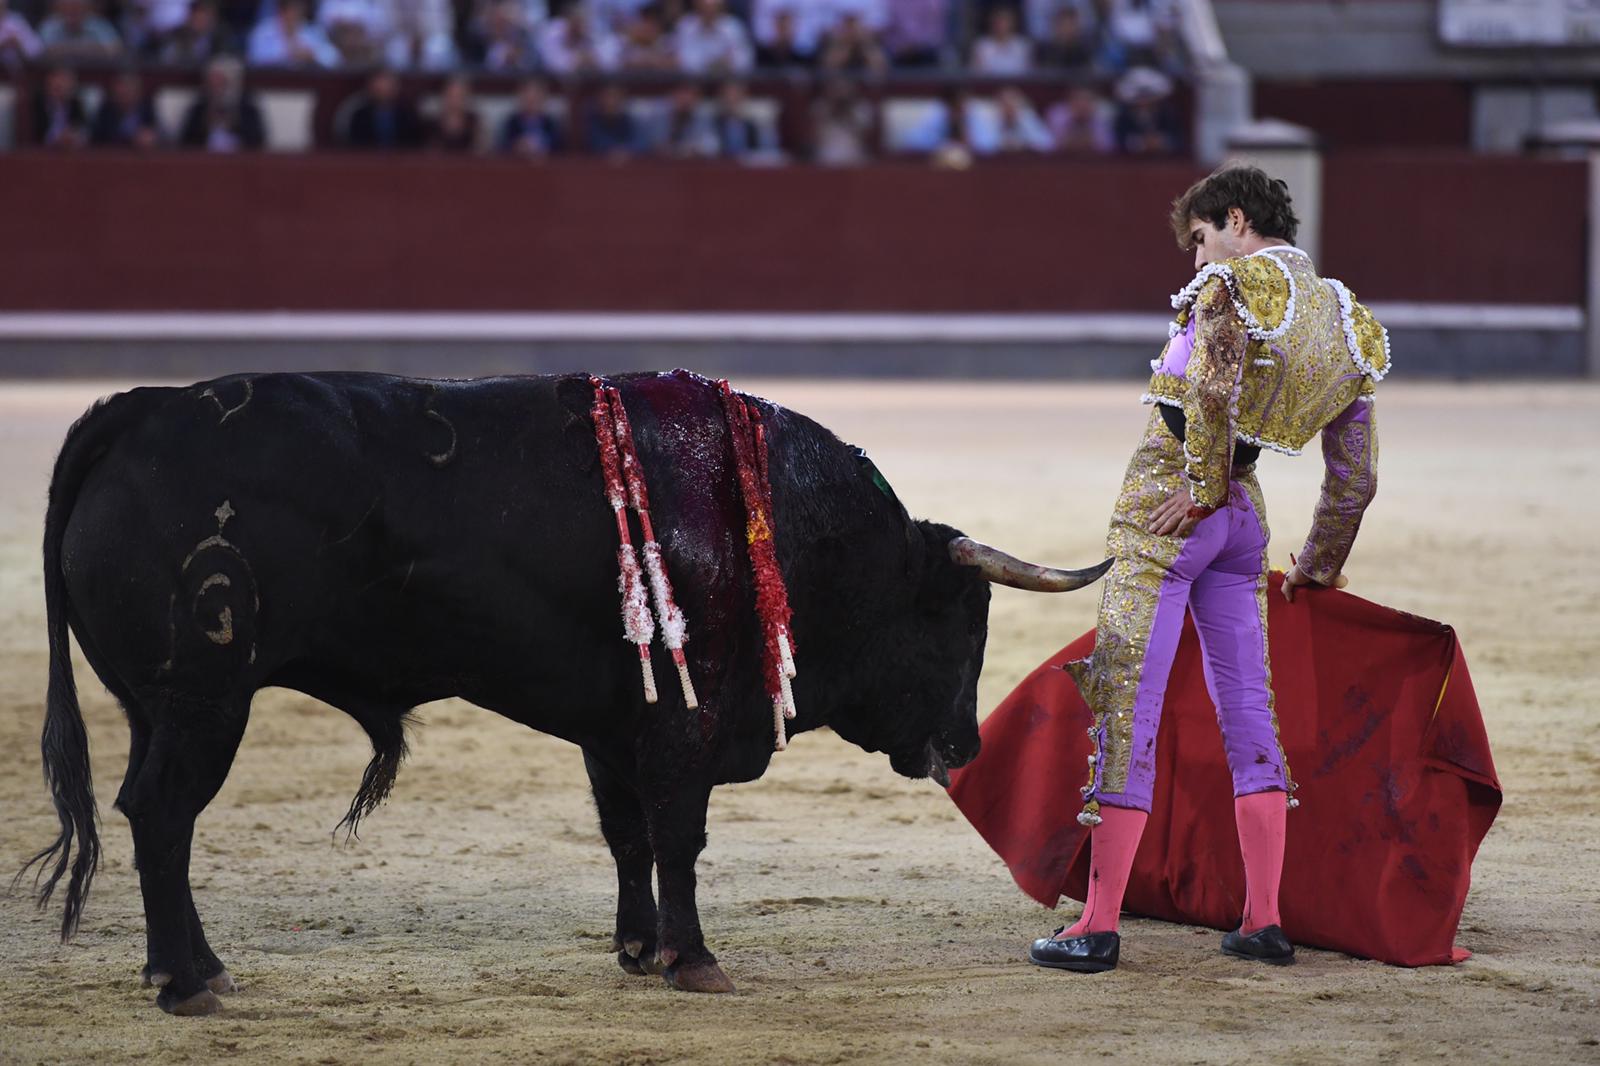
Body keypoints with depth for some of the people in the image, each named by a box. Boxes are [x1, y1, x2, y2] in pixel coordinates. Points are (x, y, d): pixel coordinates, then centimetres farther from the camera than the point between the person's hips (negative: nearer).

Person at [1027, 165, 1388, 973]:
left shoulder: (1233, 285, -9)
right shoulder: (1345, 323, 11)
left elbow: (1212, 386, -28)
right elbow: (1355, 479, 15)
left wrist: (1199, 488, -18)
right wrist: (1319, 568, 26)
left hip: (1166, 503, -7)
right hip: (1244, 513, 7)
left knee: (1128, 708, -4)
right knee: (1248, 708, 14)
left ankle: (1098, 927, -4)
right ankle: (1264, 921, 13)